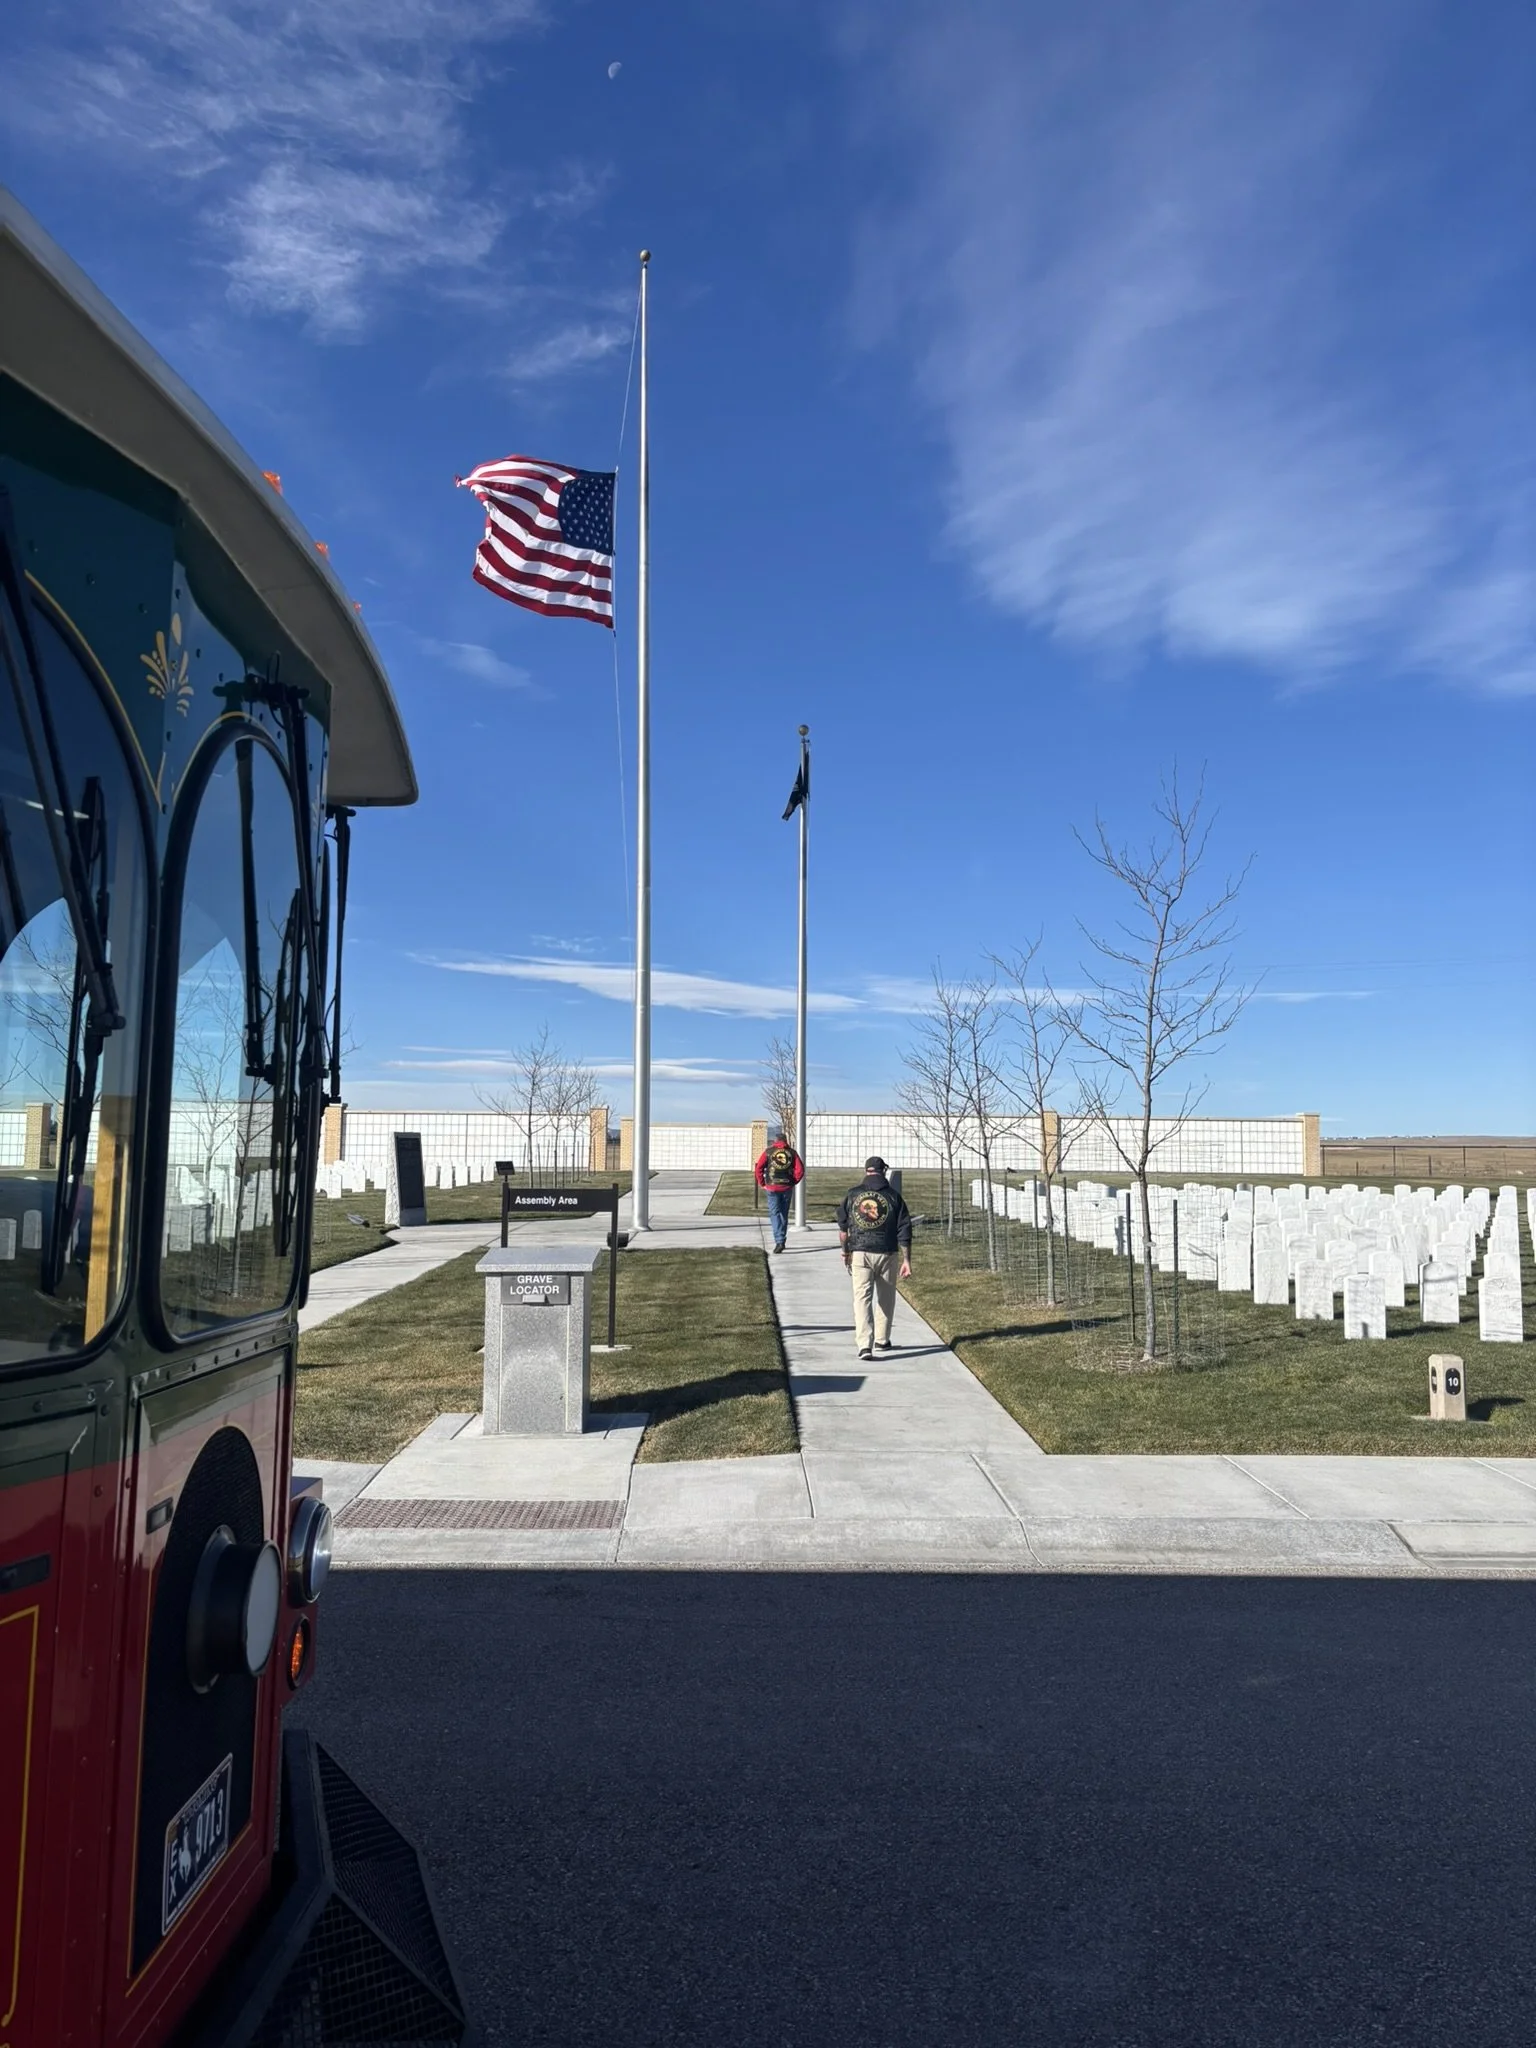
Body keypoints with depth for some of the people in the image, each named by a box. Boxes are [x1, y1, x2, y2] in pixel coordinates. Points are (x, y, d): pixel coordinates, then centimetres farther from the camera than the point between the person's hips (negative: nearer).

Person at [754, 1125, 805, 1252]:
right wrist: (793, 1182, 7)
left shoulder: (768, 1151, 0)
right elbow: (800, 1170, -3)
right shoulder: (792, 1152, 4)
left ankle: (779, 1241, -17)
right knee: (784, 1214, 16)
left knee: (775, 1214, -2)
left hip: (772, 1188, -2)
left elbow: (758, 1168, -6)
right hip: (787, 1188, 2)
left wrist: (762, 1184, 3)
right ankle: (781, 1241, 25)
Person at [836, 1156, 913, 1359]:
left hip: (859, 1253, 0)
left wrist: (845, 1251, 17)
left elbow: (842, 1227, 5)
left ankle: (864, 1345, -16)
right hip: (887, 1253, 0)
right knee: (885, 1299, 17)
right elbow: (904, 1232, -3)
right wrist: (906, 1260, 0)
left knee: (862, 1298, -2)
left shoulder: (852, 1195, 1)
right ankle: (881, 1341, 29)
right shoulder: (893, 1196, -1)